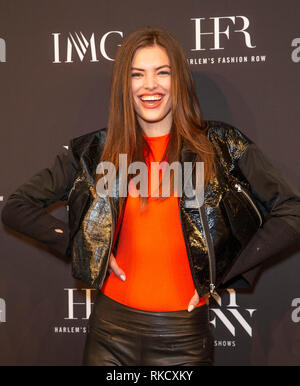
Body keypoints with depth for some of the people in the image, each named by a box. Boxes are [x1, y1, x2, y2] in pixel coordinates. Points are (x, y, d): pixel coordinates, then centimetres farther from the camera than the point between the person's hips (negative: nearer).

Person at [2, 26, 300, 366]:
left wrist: (221, 274, -7)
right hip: (112, 329, 1)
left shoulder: (219, 145, -2)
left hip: (185, 338, -1)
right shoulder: (96, 151, 2)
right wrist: (87, 248, -3)